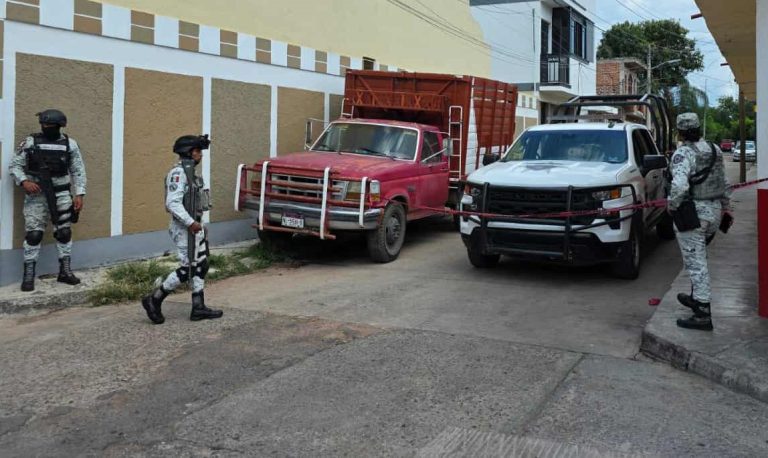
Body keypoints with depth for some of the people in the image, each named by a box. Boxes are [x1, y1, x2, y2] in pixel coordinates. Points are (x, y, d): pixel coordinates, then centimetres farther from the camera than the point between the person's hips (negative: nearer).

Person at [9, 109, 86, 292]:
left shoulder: (70, 144, 1)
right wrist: (24, 181, -16)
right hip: (36, 196, -1)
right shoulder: (30, 142, -2)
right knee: (33, 234, -2)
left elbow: (78, 171, 3)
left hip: (61, 195, 1)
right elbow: (15, 165, 1)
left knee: (64, 233, 6)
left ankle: (65, 271, 17)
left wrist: (79, 194, -4)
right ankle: (28, 275, 5)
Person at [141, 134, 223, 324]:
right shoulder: (178, 173, -16)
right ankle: (154, 300, 6)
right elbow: (173, 203, -24)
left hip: (194, 227, 10)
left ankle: (198, 308, 15)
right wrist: (190, 223, -26)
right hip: (184, 229, -10)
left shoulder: (189, 172, 14)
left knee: (200, 266, 10)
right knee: (187, 269, -5)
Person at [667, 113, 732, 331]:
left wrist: (672, 205, -15)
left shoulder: (684, 153, -16)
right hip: (714, 211, 8)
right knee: (698, 258, 24)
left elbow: (680, 185, -31)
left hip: (693, 212, -8)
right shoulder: (715, 150, 9)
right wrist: (726, 205, 27)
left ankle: (703, 314, -2)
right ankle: (696, 297, 37)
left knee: (696, 262, -4)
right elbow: (724, 182, 18)